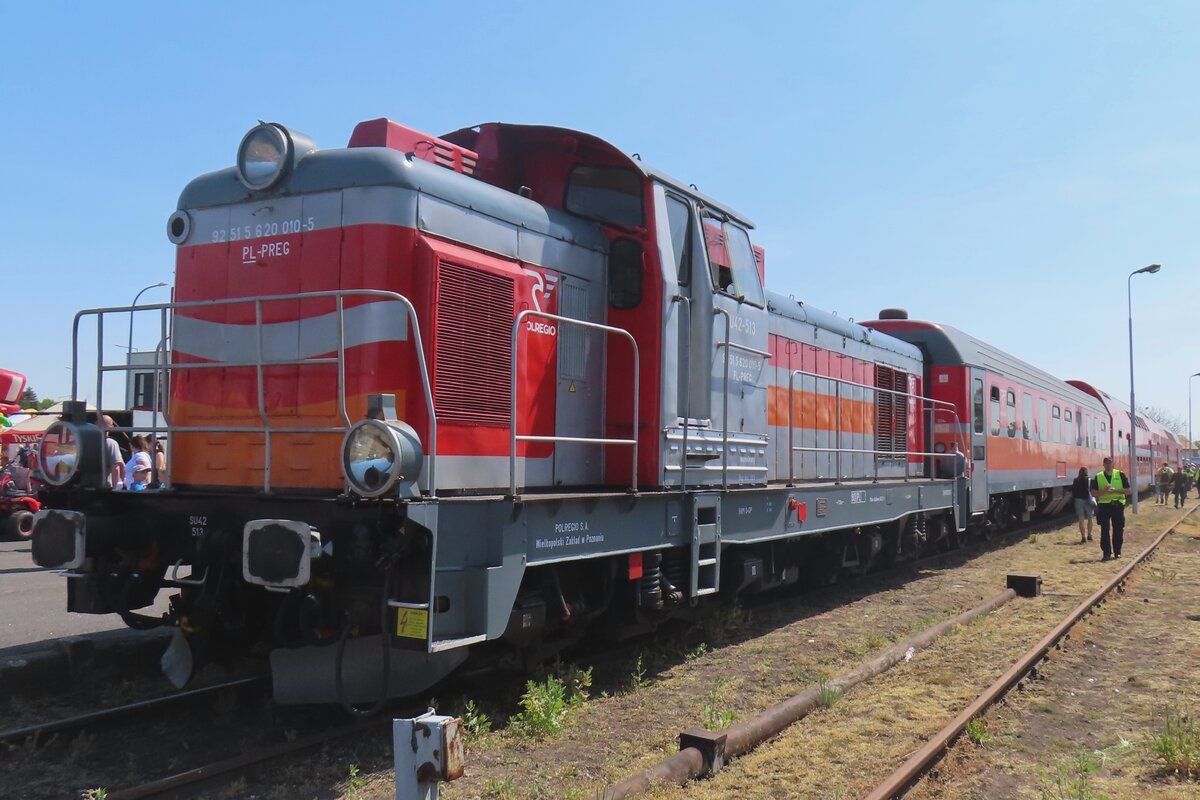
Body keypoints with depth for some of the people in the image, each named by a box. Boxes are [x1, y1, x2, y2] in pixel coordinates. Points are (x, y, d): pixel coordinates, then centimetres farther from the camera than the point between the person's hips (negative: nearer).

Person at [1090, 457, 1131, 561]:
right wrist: (1104, 491, -16)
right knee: (1105, 530, -2)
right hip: (1104, 505, 0)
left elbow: (1129, 491, 2)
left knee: (1118, 530, 5)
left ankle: (1117, 552, 17)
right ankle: (1106, 553, 2)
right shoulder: (1098, 477, 5)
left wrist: (1115, 490, -13)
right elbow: (1093, 493, 2)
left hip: (1118, 505, 0)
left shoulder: (1120, 474, 4)